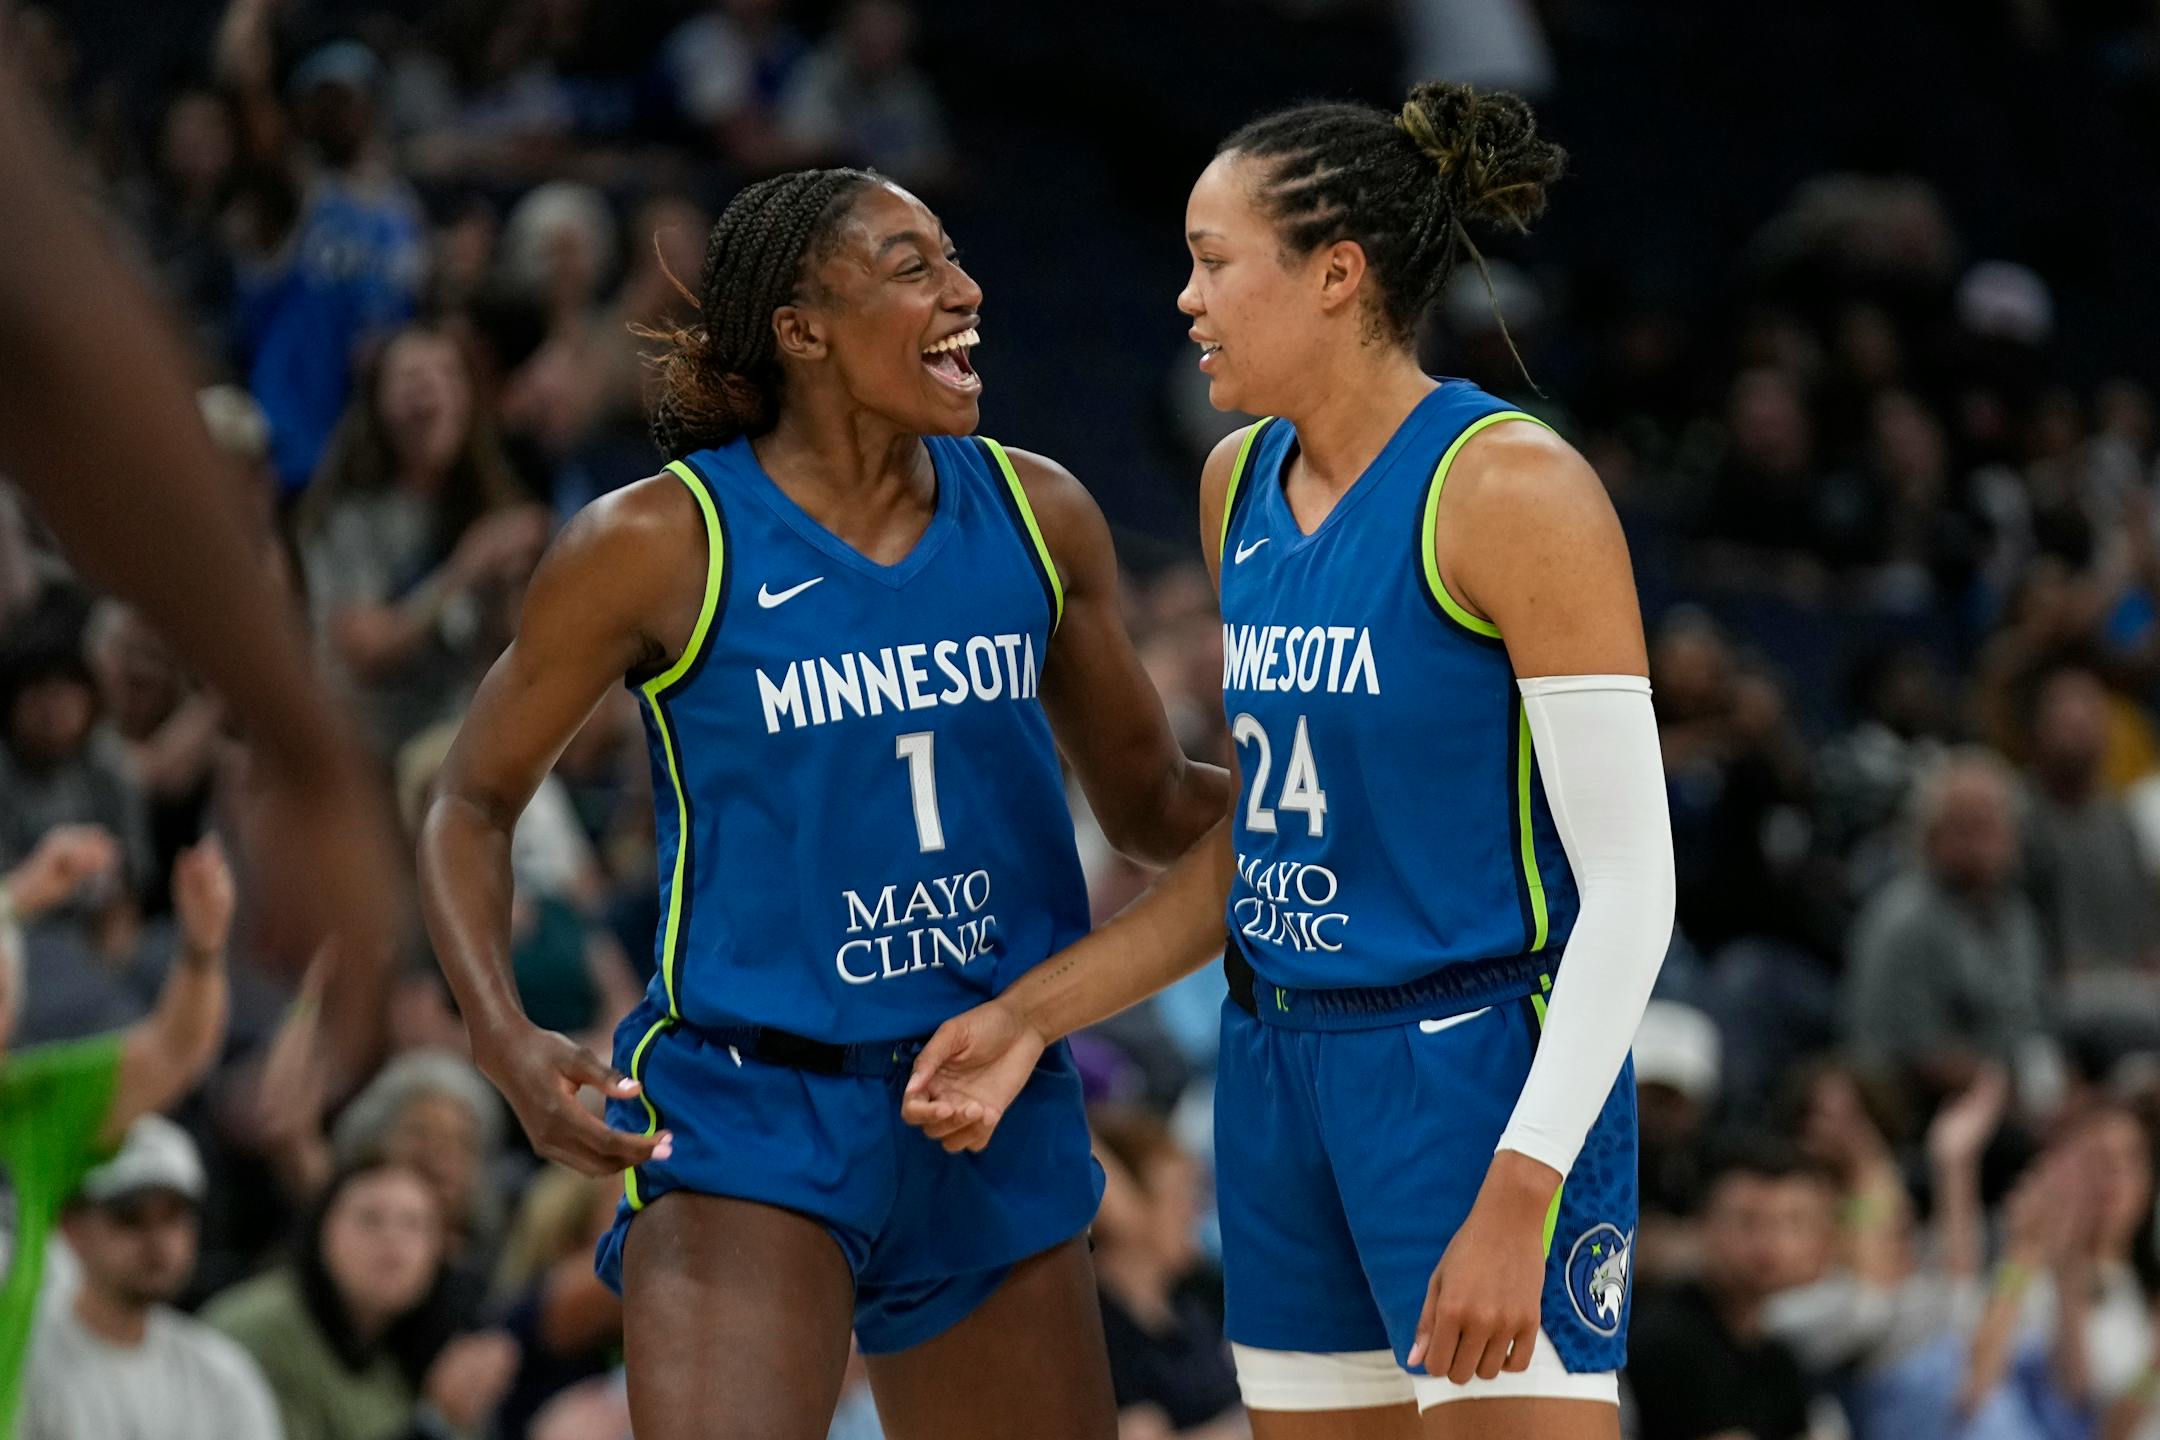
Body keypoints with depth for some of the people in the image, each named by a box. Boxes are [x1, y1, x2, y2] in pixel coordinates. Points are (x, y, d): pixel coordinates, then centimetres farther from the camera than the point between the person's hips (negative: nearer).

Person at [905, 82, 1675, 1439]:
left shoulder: (1513, 487, -14)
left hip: (1484, 1073, -8)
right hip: (1285, 1073, 8)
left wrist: (1517, 1202, -23)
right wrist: (1032, 1014, 11)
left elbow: (1630, 879, -17)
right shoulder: (1242, 484, 10)